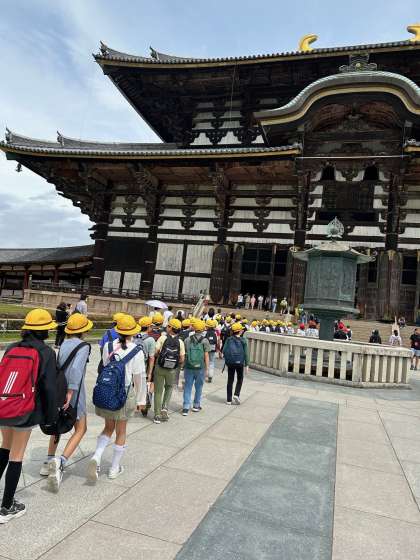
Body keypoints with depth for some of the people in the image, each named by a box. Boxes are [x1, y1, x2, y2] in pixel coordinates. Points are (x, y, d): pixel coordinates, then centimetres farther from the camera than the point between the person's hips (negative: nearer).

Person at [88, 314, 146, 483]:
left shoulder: (108, 346, -6)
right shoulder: (136, 351, -14)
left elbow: (105, 366, 4)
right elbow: (139, 377, -10)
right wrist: (141, 399, 1)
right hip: (125, 393, -3)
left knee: (108, 427, 22)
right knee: (121, 431, 15)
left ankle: (97, 457, 1)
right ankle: (114, 468, 26)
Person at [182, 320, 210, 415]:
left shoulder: (188, 340, -1)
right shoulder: (205, 341, -7)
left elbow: (184, 354, 3)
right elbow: (206, 355, -6)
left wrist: (183, 366, 14)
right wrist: (207, 369, 0)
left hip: (189, 367, 1)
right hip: (200, 368, -1)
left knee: (187, 387, 8)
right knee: (198, 387, 15)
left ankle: (186, 407, 5)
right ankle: (196, 405, 26)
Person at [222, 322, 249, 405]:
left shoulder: (229, 339, -2)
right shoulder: (243, 340, -7)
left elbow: (224, 351, -4)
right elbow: (246, 353, -8)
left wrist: (227, 359, 10)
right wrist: (246, 365, -3)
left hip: (230, 363, 2)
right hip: (240, 363, -2)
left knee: (230, 380, 11)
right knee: (240, 379, 18)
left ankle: (229, 399, 15)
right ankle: (236, 394, 1)